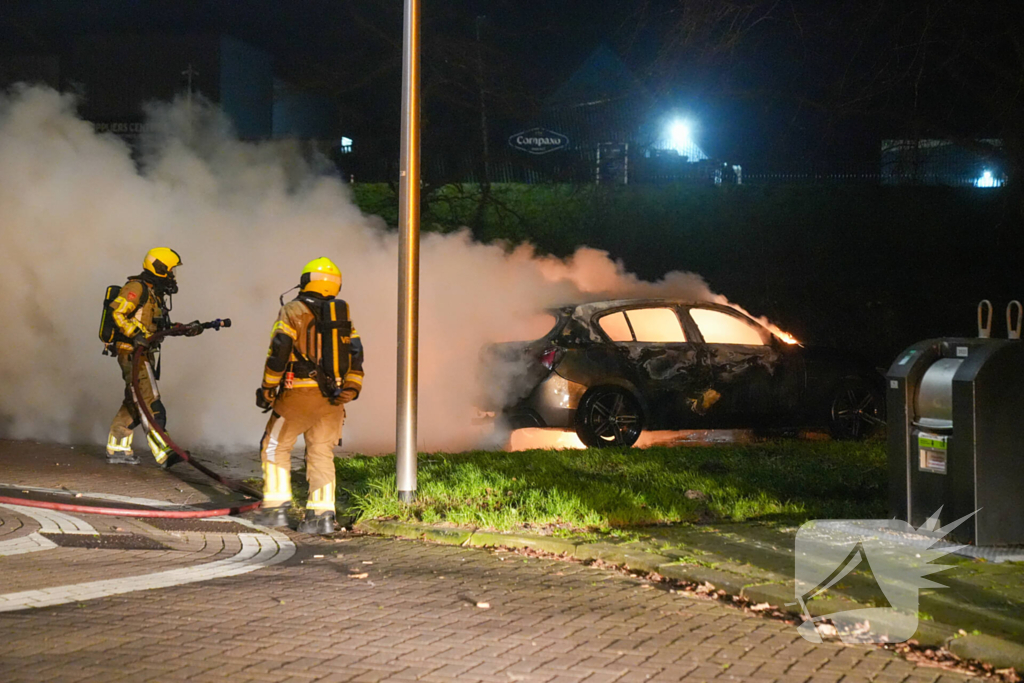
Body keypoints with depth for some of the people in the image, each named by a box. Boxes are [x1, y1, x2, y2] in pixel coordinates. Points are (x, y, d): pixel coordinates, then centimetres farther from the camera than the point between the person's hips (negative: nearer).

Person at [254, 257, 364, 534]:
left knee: (275, 447, 9)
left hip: (299, 395, -5)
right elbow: (355, 354, 8)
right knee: (321, 454, 9)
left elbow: (278, 352, -11)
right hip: (332, 397, 5)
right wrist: (352, 388, 9)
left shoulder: (293, 311, -6)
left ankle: (276, 507, 4)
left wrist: (267, 389, -4)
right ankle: (322, 514, 2)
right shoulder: (343, 314, 11)